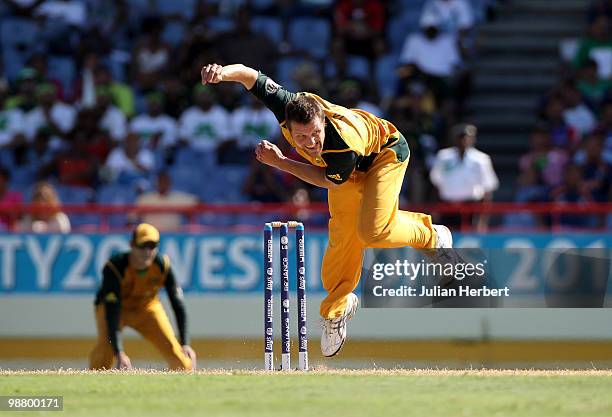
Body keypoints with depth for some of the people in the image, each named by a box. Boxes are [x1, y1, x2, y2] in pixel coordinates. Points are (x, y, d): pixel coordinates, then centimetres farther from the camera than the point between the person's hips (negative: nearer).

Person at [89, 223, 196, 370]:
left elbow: (178, 304, -24)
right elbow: (112, 311, -41)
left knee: (172, 347, -11)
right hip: (111, 306, -3)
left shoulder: (163, 266, -26)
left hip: (147, 307, 3)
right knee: (106, 345, -30)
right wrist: (119, 353, -51)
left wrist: (185, 344, -35)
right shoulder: (114, 268, -35)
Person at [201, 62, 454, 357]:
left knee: (371, 232, -22)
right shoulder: (288, 108, -34)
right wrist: (225, 72, -48)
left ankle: (428, 235, 8)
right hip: (347, 169, 5)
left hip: (385, 153, -5)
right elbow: (251, 75, -27)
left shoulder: (346, 146, -44)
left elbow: (330, 180, -24)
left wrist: (281, 163, -25)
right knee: (342, 237, 3)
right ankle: (336, 307, 24)